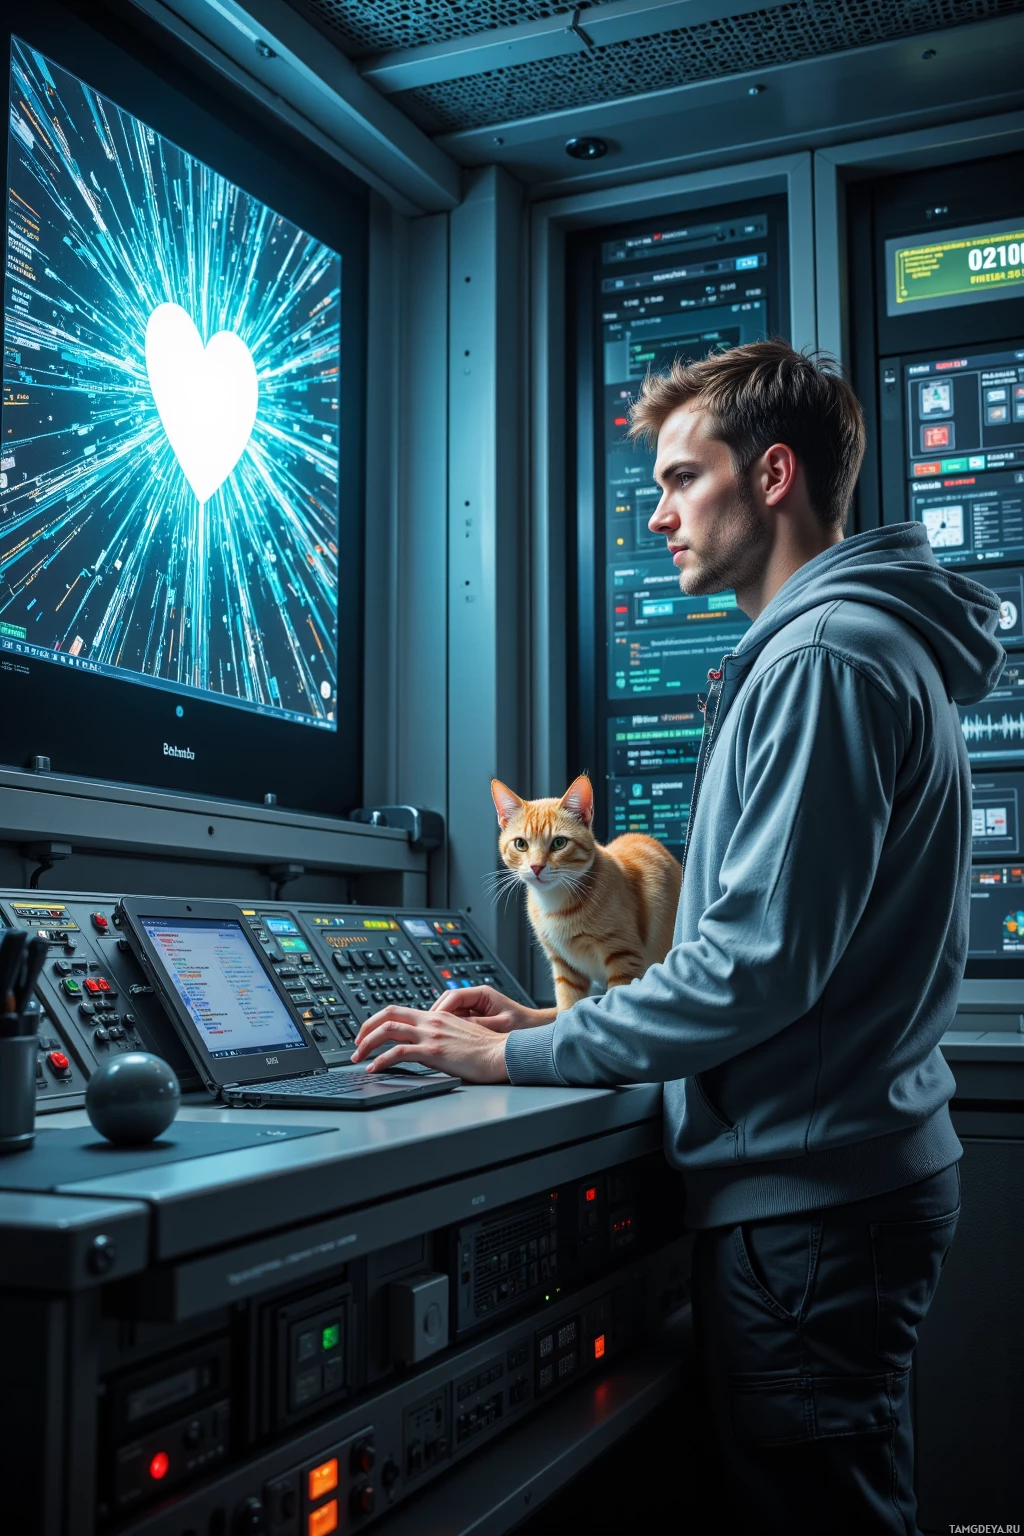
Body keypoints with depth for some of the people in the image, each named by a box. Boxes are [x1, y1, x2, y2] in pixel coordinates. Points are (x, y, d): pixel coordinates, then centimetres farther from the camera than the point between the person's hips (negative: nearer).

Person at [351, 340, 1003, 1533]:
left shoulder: (826, 660, -17)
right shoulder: (864, 645, 17)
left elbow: (760, 962, -24)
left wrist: (522, 1054, -14)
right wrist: (563, 1023, 11)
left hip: (807, 1196, -10)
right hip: (842, 1173, 10)